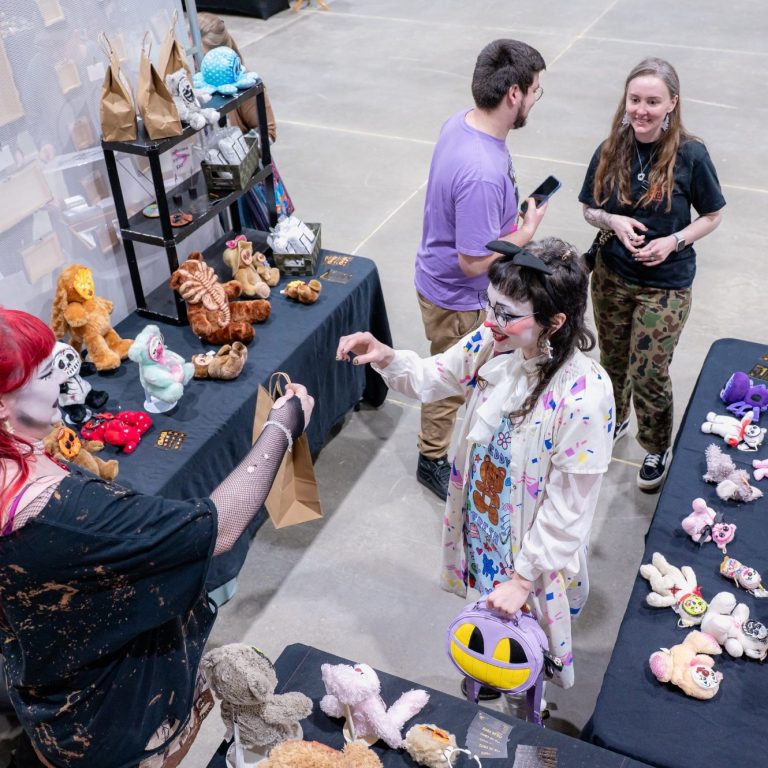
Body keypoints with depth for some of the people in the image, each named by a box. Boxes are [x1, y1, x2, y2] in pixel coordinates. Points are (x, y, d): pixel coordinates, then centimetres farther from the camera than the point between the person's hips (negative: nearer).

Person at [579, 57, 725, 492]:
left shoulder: (690, 155, -15)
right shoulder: (610, 152, -8)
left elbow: (713, 216, -3)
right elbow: (589, 209, 5)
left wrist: (674, 241, -19)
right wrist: (614, 222, -16)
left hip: (665, 285, -3)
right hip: (611, 277, 3)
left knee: (648, 375, 2)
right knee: (613, 361, 20)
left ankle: (658, 448, 29)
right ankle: (614, 422, 49)